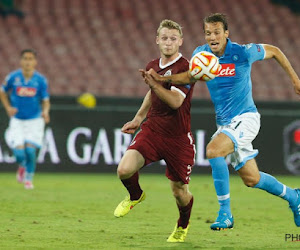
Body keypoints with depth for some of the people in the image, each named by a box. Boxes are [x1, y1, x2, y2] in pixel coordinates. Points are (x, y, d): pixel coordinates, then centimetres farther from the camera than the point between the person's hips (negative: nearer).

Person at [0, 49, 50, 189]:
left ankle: (28, 179, 12)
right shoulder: (13, 77, -6)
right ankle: (22, 166, 25)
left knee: (30, 150, -11)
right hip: (17, 120, 0)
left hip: (35, 120, 0)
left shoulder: (40, 80, -6)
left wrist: (45, 112, -24)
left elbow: (46, 101, -3)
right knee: (19, 151, -12)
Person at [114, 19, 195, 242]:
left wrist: (153, 83, -31)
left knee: (179, 192, 3)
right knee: (125, 169, -19)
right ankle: (135, 196, 17)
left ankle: (183, 225, 37)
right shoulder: (153, 66, 9)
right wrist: (138, 118, 31)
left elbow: (175, 101, -24)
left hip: (178, 137, -5)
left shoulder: (185, 68, -12)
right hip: (151, 130, 5)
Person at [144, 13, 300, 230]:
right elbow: (189, 76, 8)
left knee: (213, 150, -30)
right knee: (251, 179, 11)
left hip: (245, 118, -6)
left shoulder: (243, 53, -15)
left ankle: (225, 214, -23)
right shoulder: (201, 54, -1)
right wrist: (161, 78, -10)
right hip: (225, 122, 6)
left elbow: (274, 51, 0)